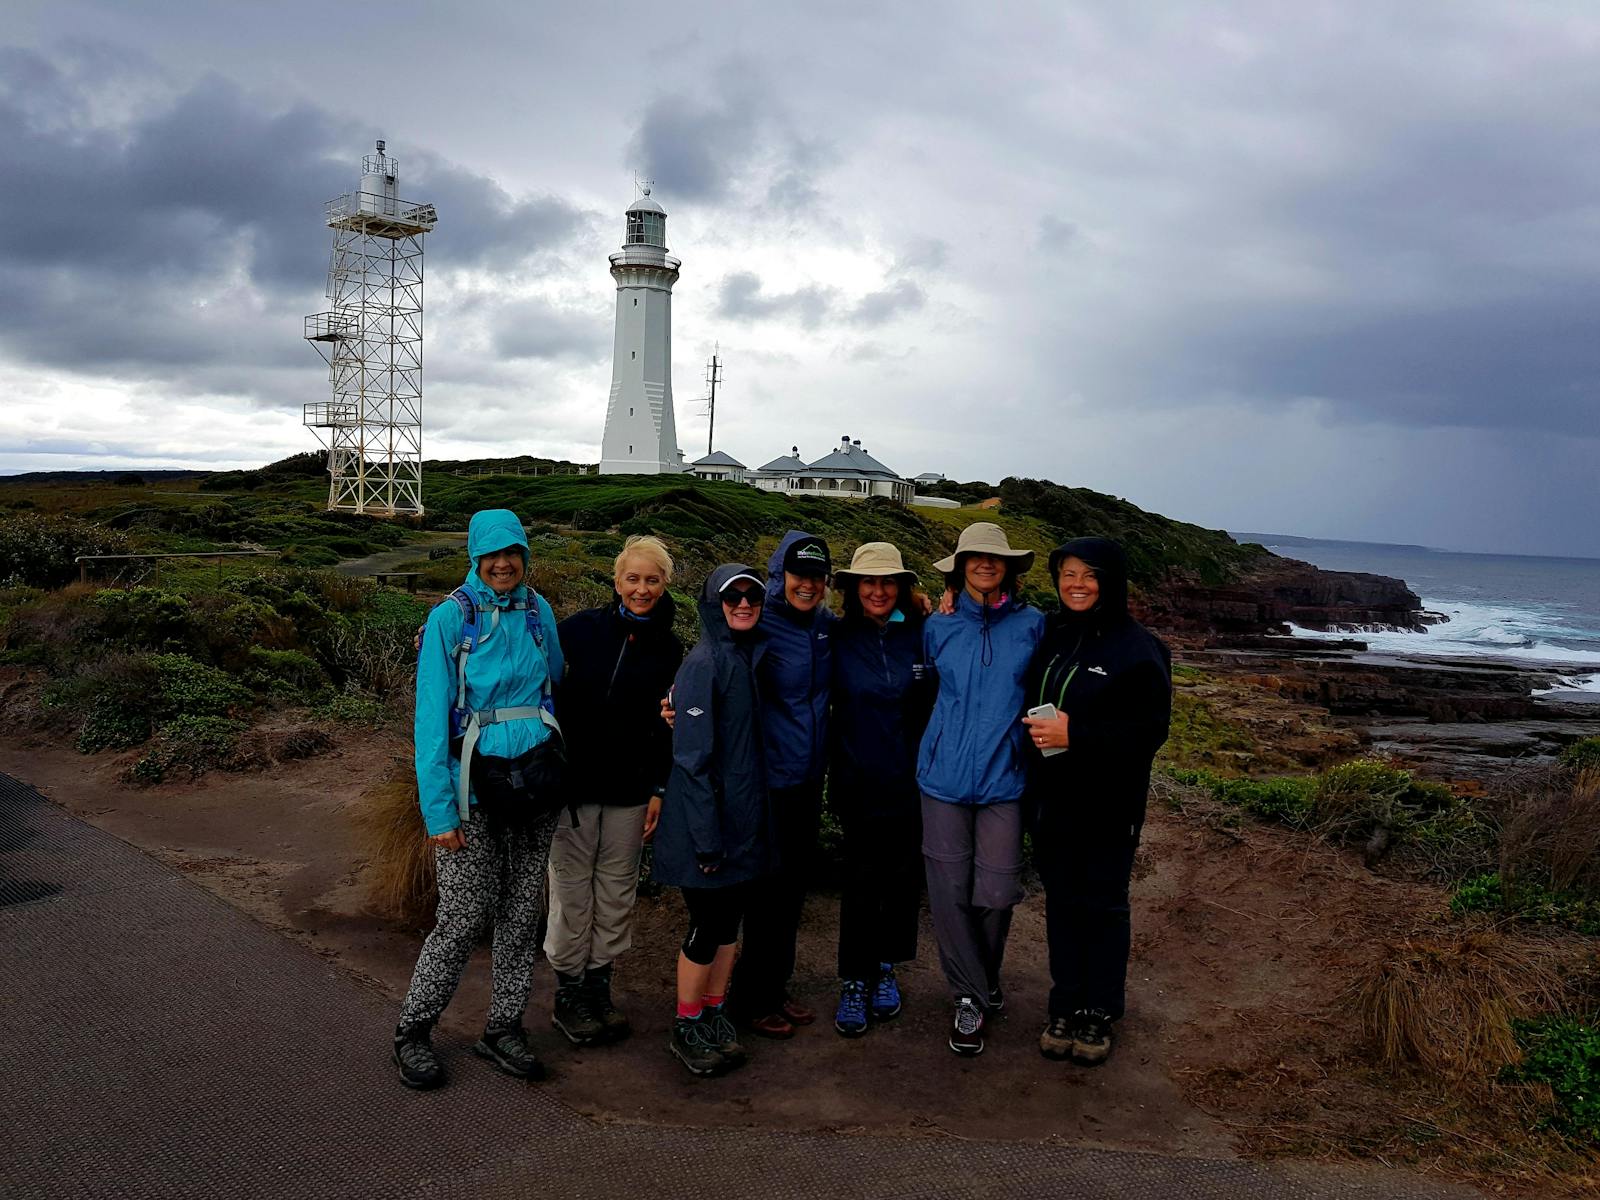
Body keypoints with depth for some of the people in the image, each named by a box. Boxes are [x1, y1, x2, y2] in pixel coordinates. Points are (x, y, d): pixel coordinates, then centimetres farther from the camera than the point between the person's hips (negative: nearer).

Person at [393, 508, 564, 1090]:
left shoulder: (539, 612, 4)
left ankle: (503, 1029, 24)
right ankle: (412, 1031, 19)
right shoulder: (451, 617, -9)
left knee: (521, 914, 10)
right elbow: (431, 716, -10)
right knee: (463, 917, -1)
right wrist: (439, 811, -14)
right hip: (476, 785, -4)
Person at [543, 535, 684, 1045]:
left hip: (630, 791, 2)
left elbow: (670, 729, 8)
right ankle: (567, 994, 20)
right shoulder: (579, 630, -4)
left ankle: (599, 986, 25)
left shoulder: (669, 649, 4)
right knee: (572, 892, 4)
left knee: (617, 895, 10)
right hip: (572, 784, -2)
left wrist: (660, 789, 3)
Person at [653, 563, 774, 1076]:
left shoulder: (758, 656, 8)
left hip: (748, 816, 7)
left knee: (729, 922, 16)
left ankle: (715, 1014, 31)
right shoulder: (704, 663, -14)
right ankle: (687, 1029, 20)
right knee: (706, 927, 3)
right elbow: (692, 755, -17)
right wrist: (706, 836, -18)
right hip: (707, 817, -7)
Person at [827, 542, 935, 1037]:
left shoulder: (920, 636, -2)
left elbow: (938, 699, 5)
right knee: (861, 880, 3)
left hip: (910, 779, 2)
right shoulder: (838, 639, -3)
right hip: (859, 781, -1)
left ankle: (885, 968, 30)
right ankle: (854, 981, 17)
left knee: (902, 876, 11)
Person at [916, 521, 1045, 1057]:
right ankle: (971, 997, 21)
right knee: (949, 891, 2)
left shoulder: (1032, 624, 0)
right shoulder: (939, 627, 5)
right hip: (945, 776, 1)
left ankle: (986, 980, 31)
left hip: (1004, 777, -1)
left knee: (996, 892, 2)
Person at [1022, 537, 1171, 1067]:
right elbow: (1030, 703, 19)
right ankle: (1065, 1007, 27)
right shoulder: (1049, 635, 4)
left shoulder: (1139, 648, -12)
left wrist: (1074, 734, -21)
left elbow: (1152, 729, -15)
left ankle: (1098, 1012, 25)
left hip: (1108, 804, -4)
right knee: (1060, 901, 13)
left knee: (1103, 905, 10)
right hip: (1052, 798, 5)